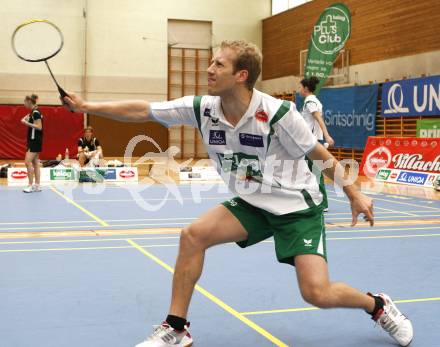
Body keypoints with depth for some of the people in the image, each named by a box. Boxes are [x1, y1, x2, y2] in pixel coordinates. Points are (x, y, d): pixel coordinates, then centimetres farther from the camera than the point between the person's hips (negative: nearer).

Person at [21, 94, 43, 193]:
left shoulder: (36, 112, -15)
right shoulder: (33, 112, 14)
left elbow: (39, 127, -21)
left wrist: (27, 123, -23)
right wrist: (27, 121, 8)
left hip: (35, 141, -10)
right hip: (33, 141, 10)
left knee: (28, 162, -13)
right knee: (35, 163, 10)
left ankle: (30, 185, -10)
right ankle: (37, 185, 13)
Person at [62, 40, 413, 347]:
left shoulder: (278, 114, -23)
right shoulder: (202, 108, -10)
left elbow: (322, 155, -10)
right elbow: (141, 111, -5)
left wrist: (354, 195, -7)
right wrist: (89, 107, -7)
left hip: (298, 205, -5)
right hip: (251, 204, 5)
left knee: (317, 294, -15)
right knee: (193, 235, -15)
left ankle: (378, 305, 19)